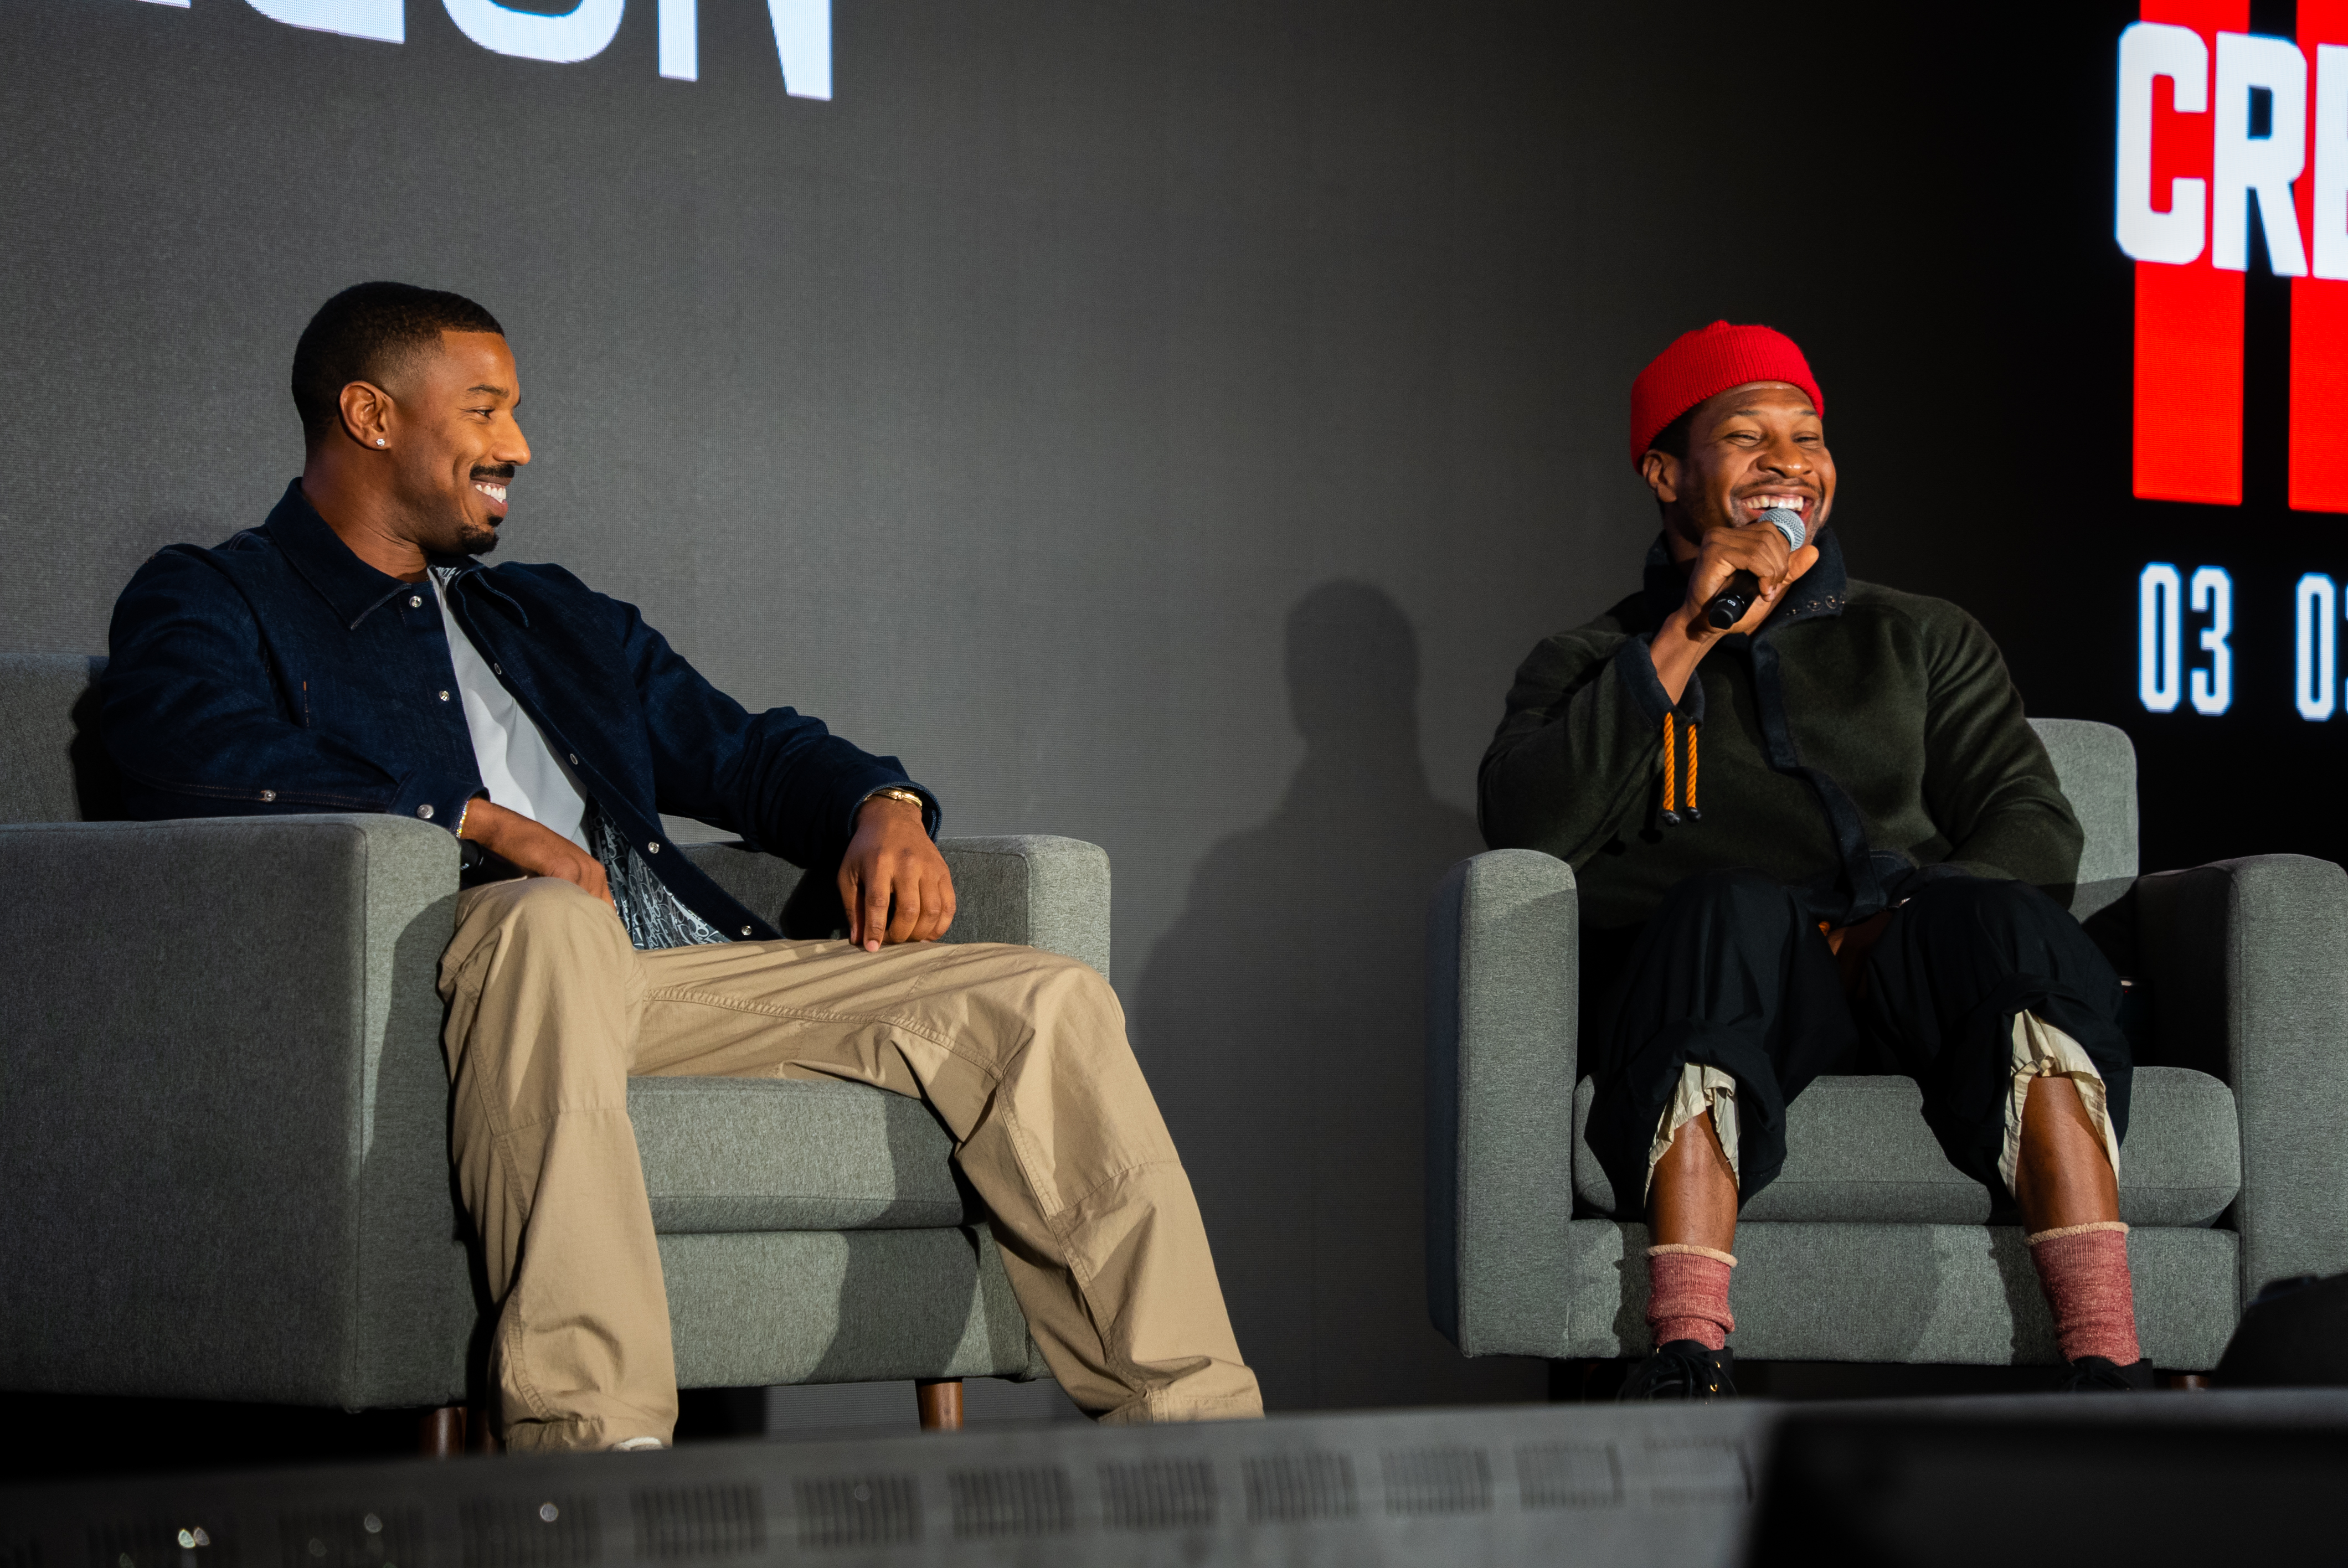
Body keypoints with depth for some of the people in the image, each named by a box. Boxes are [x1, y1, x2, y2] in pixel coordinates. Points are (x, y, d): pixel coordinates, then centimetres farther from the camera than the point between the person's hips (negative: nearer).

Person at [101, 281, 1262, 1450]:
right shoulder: (208, 602, 13)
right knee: (555, 920, -43)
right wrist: (480, 824, -14)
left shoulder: (556, 620, 34)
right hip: (467, 966, -6)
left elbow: (746, 752, 31)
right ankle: (593, 1440, -54)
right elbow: (200, 757, -9)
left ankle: (1191, 1433, -17)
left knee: (1049, 1002, -10)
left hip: (693, 972, 7)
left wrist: (882, 806, 7)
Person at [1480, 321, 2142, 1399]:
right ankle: (1688, 1361, -52)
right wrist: (1688, 641, -1)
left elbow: (2034, 826, 14)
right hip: (1707, 977, -2)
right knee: (1729, 913, -38)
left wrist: (1919, 922, -8)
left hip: (1910, 966, 2)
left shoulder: (1921, 641, 29)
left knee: (2012, 927, -33)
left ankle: (2107, 1370, -47)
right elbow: (1525, 826, 3)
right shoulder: (1591, 664, 24)